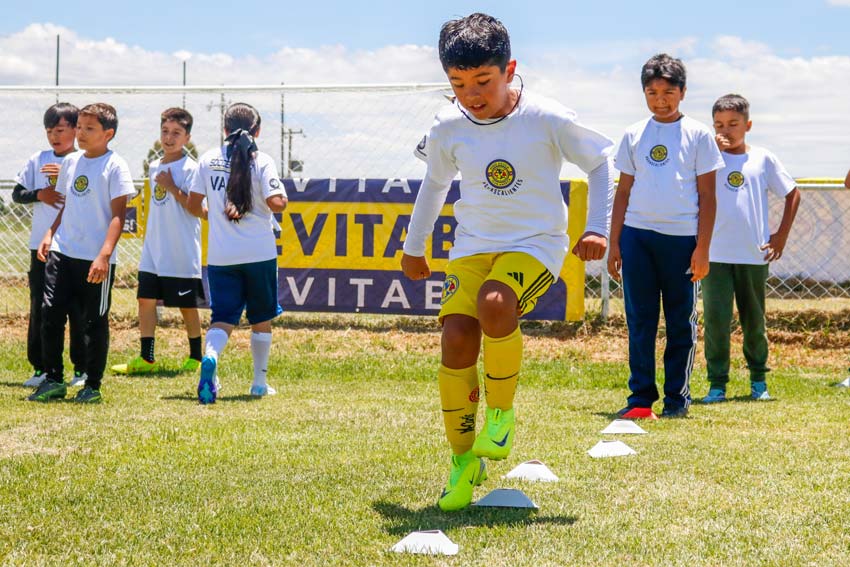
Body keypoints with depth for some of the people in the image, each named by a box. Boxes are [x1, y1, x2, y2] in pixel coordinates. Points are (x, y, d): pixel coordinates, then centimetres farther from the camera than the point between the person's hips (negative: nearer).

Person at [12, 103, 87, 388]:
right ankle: (40, 368, 13)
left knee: (78, 310, 2)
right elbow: (17, 193, 9)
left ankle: (81, 369, 10)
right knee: (40, 307, 5)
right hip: (41, 245, 3)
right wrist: (39, 195, -9)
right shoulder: (38, 160, 7)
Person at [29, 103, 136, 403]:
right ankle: (53, 380, 12)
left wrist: (104, 255, -19)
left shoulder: (114, 166, -7)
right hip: (61, 253, 6)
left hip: (96, 259, -6)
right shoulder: (70, 162, 13)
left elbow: (118, 214, -11)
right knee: (50, 314, 1)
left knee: (95, 322, 2)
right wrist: (50, 234, 7)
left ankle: (92, 386, 12)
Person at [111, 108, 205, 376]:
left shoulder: (190, 168, -11)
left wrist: (172, 187, -19)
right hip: (153, 251, 7)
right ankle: (146, 358, 10)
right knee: (146, 299, 3)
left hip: (182, 253, -7)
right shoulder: (155, 166, 11)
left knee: (187, 305, 4)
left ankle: (195, 357, 18)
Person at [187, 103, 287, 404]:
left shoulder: (209, 159, 5)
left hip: (221, 256, 2)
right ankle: (259, 383, 20)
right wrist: (282, 196, 7)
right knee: (261, 319, 15)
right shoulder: (262, 161, -5)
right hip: (259, 253, -2)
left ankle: (210, 357, -30)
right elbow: (276, 203, -16)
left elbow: (193, 204, 7)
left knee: (223, 318, 1)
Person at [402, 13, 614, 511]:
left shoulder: (547, 120, -13)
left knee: (493, 303, -34)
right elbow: (435, 184, 18)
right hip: (474, 245, 4)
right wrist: (414, 246, 26)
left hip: (536, 244, -4)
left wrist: (599, 228, -8)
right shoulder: (448, 130, -2)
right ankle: (464, 460, 1)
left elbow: (601, 160, 1)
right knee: (456, 338, -15)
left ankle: (502, 411, -9)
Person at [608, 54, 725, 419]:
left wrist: (702, 248, -5)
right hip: (636, 235, 2)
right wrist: (614, 243, 8)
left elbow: (707, 195, 2)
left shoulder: (698, 135, 3)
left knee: (681, 322, 3)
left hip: (681, 237, -2)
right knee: (639, 320, 3)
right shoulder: (634, 136, 11)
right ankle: (641, 397, 9)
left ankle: (677, 398, 12)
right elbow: (624, 191, 14)